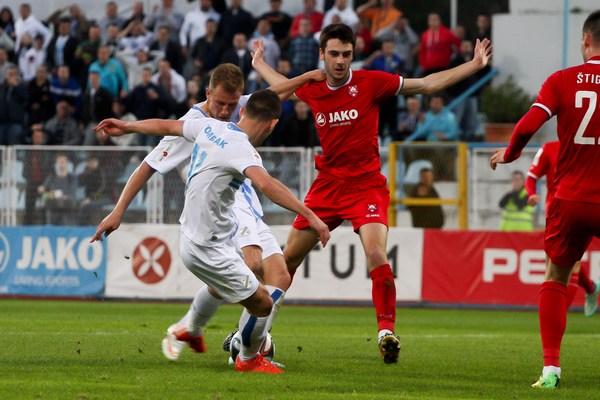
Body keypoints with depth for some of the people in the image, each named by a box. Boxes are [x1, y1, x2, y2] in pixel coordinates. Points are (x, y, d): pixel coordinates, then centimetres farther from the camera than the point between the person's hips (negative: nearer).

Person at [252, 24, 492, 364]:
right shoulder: (312, 89, 4)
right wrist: (259, 63, 43)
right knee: (288, 258, 7)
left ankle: (387, 331, -20)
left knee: (377, 255, -25)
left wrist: (474, 65, -4)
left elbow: (428, 84, -1)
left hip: (366, 185, -4)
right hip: (327, 184, 4)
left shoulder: (370, 82, -7)